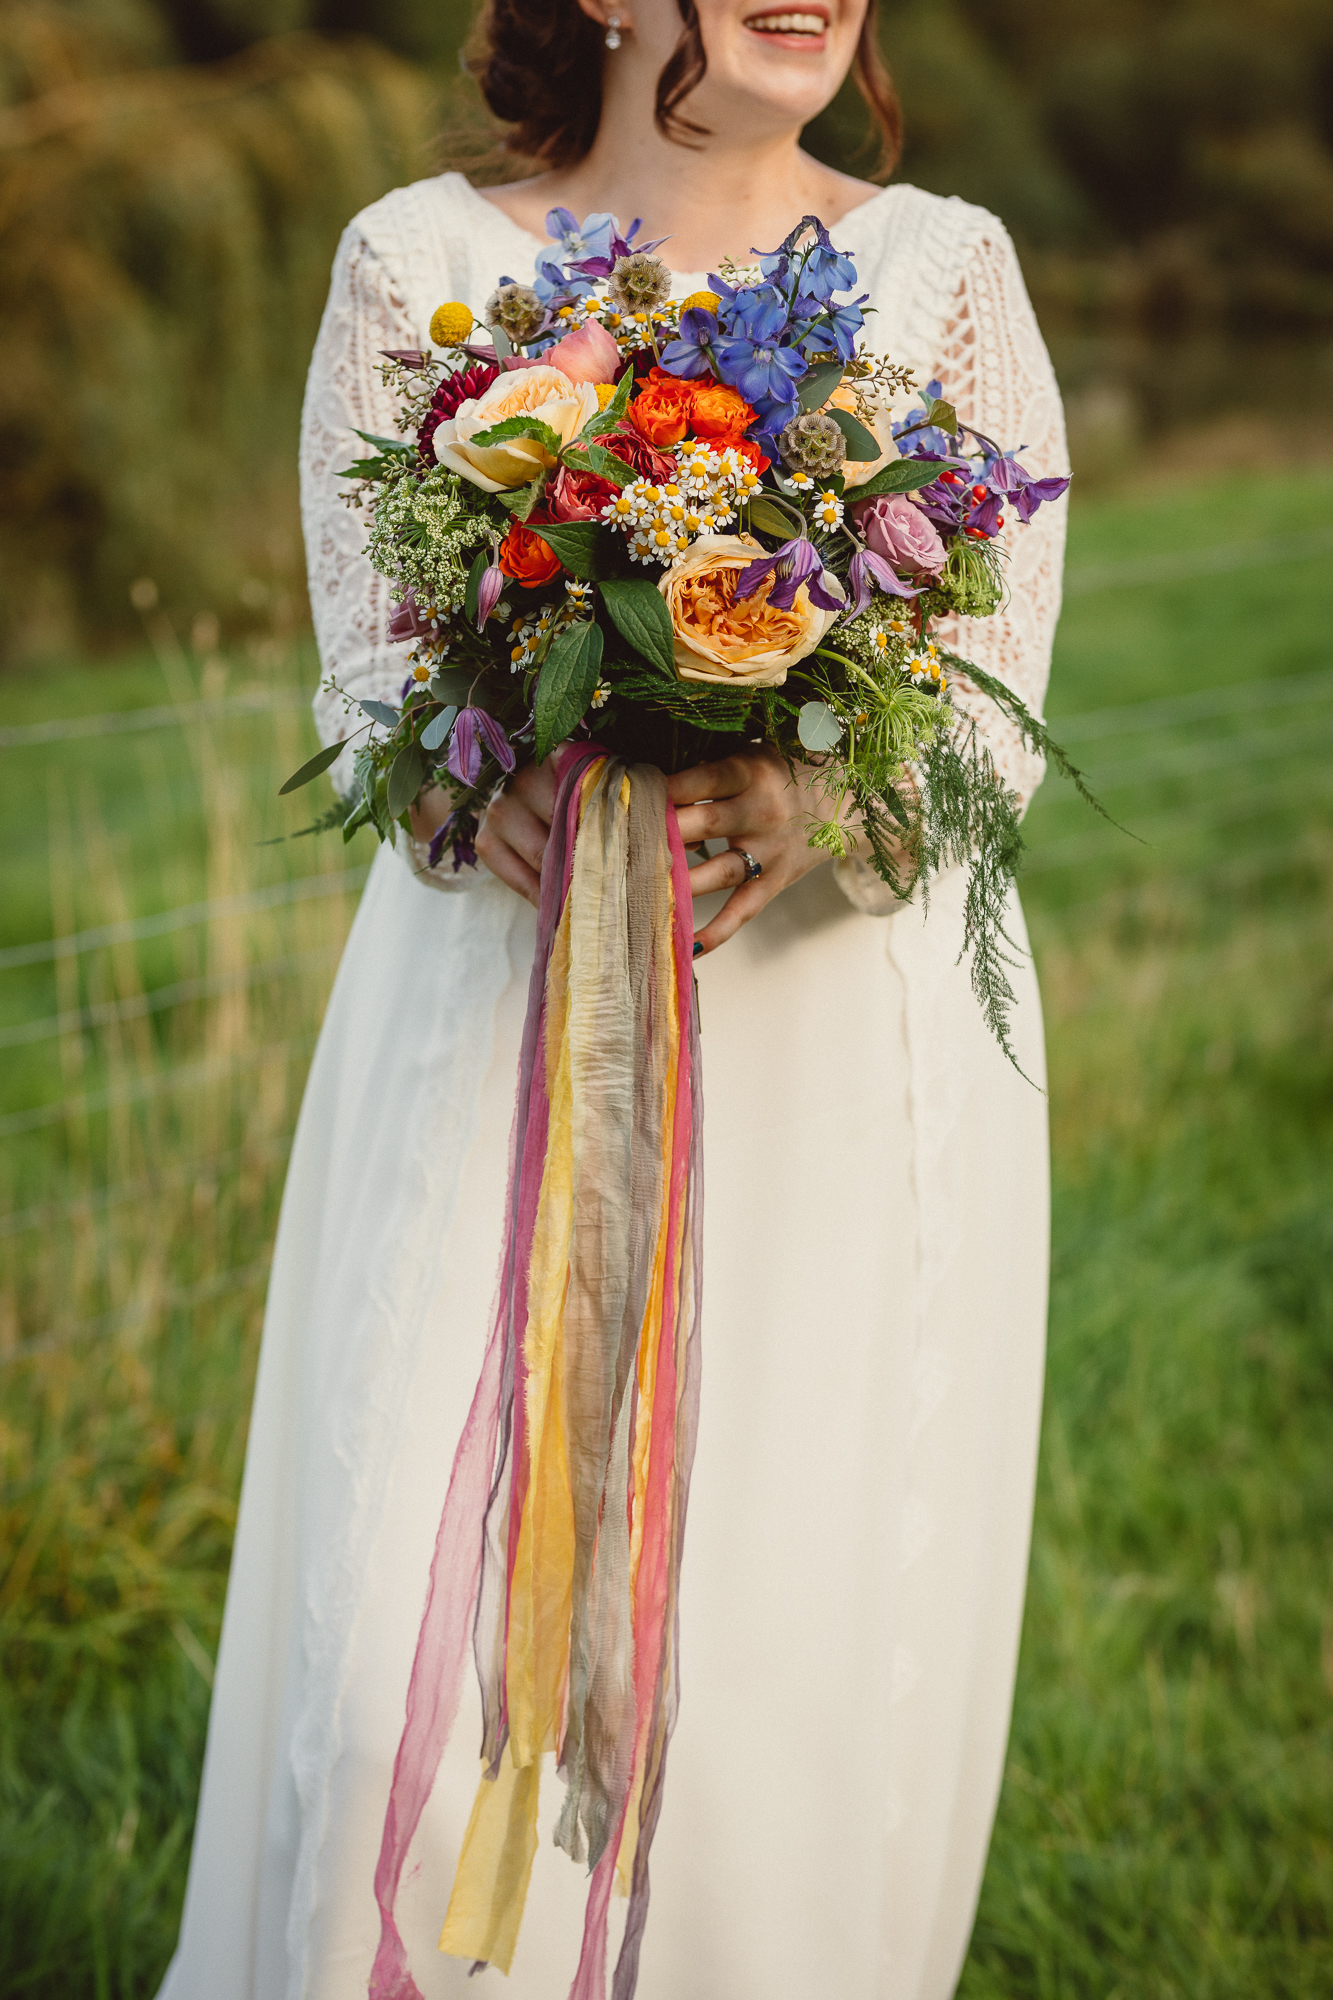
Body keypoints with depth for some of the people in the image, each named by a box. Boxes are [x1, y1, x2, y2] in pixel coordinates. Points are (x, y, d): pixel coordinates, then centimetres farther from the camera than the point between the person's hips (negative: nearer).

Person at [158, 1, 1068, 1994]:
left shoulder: (945, 275, 4)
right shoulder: (419, 264, 3)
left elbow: (991, 719, -3)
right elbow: (374, 671, -2)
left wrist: (806, 801, -24)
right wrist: (495, 779, -25)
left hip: (844, 1072, 1)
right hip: (501, 1056, 0)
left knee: (806, 1652, 2)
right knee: (424, 1662, -5)